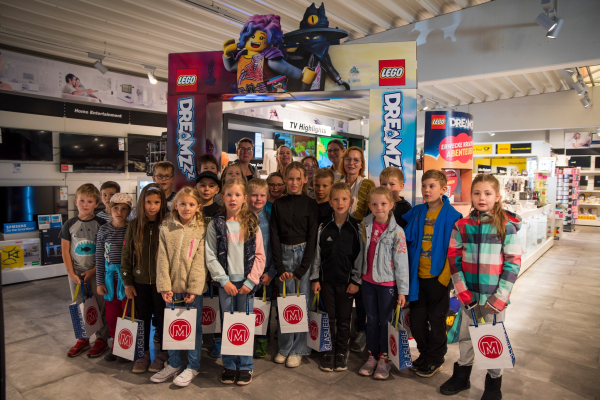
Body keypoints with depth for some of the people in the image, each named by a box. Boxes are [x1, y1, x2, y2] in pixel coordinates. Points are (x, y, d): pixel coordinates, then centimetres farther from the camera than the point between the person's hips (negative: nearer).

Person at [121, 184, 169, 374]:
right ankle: (143, 353, 31)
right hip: (140, 280, 2)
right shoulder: (134, 225, -1)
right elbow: (126, 254, 3)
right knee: (142, 317, 13)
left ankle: (162, 354, 28)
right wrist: (127, 282, 2)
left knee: (161, 316, 9)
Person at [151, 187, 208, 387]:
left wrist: (194, 289, -14)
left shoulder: (201, 230, -4)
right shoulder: (166, 228, 2)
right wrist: (164, 286, -9)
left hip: (193, 288, -2)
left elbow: (199, 262, -8)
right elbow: (162, 259, -2)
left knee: (193, 327, 8)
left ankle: (193, 366, 24)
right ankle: (173, 365, 31)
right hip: (172, 287, 3)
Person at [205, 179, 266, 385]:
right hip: (226, 282, 0)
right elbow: (210, 256, -2)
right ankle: (229, 366, 23)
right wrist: (224, 280, -9)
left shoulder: (252, 224, 2)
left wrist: (250, 282, -7)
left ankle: (245, 366, 21)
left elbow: (260, 256, 1)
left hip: (246, 282, 0)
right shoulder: (215, 224, 1)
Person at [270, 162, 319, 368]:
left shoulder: (311, 204, 0)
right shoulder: (278, 204, 5)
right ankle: (285, 347, 19)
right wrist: (280, 267, -5)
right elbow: (274, 236, 2)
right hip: (284, 254, 2)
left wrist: (302, 268, -9)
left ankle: (298, 349, 16)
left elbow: (312, 237, -4)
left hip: (304, 254, -2)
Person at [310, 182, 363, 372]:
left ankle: (341, 353, 25)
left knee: (344, 319, 9)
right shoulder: (323, 227, 1)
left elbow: (359, 255, -3)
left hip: (347, 281, -1)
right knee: (329, 317, 10)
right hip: (326, 279, 1)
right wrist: (315, 278, 3)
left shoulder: (356, 227, -4)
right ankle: (328, 352, 24)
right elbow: (317, 253, 5)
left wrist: (356, 280, -5)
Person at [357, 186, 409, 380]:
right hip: (368, 281, 4)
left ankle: (384, 358, 25)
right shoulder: (365, 226, -1)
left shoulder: (397, 232, -13)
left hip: (387, 282, -4)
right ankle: (372, 355, 30)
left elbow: (402, 262, -11)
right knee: (371, 320, 15)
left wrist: (402, 290, -10)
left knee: (386, 321, 9)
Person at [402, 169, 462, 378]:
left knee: (436, 320, 12)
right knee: (416, 320, 14)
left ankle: (435, 360, 31)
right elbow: (407, 240, 6)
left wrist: (445, 274, -15)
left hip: (438, 276, -4)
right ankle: (425, 353, 36)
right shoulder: (416, 213, 2)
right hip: (418, 276, 5)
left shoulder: (452, 216, -11)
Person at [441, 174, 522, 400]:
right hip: (468, 295, 3)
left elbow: (513, 263, -8)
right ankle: (462, 376, 37)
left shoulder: (507, 226, -8)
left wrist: (500, 297, -12)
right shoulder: (462, 225, 0)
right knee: (465, 336, 16)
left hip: (495, 296, -3)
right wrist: (462, 290, -5)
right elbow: (453, 258, 2)